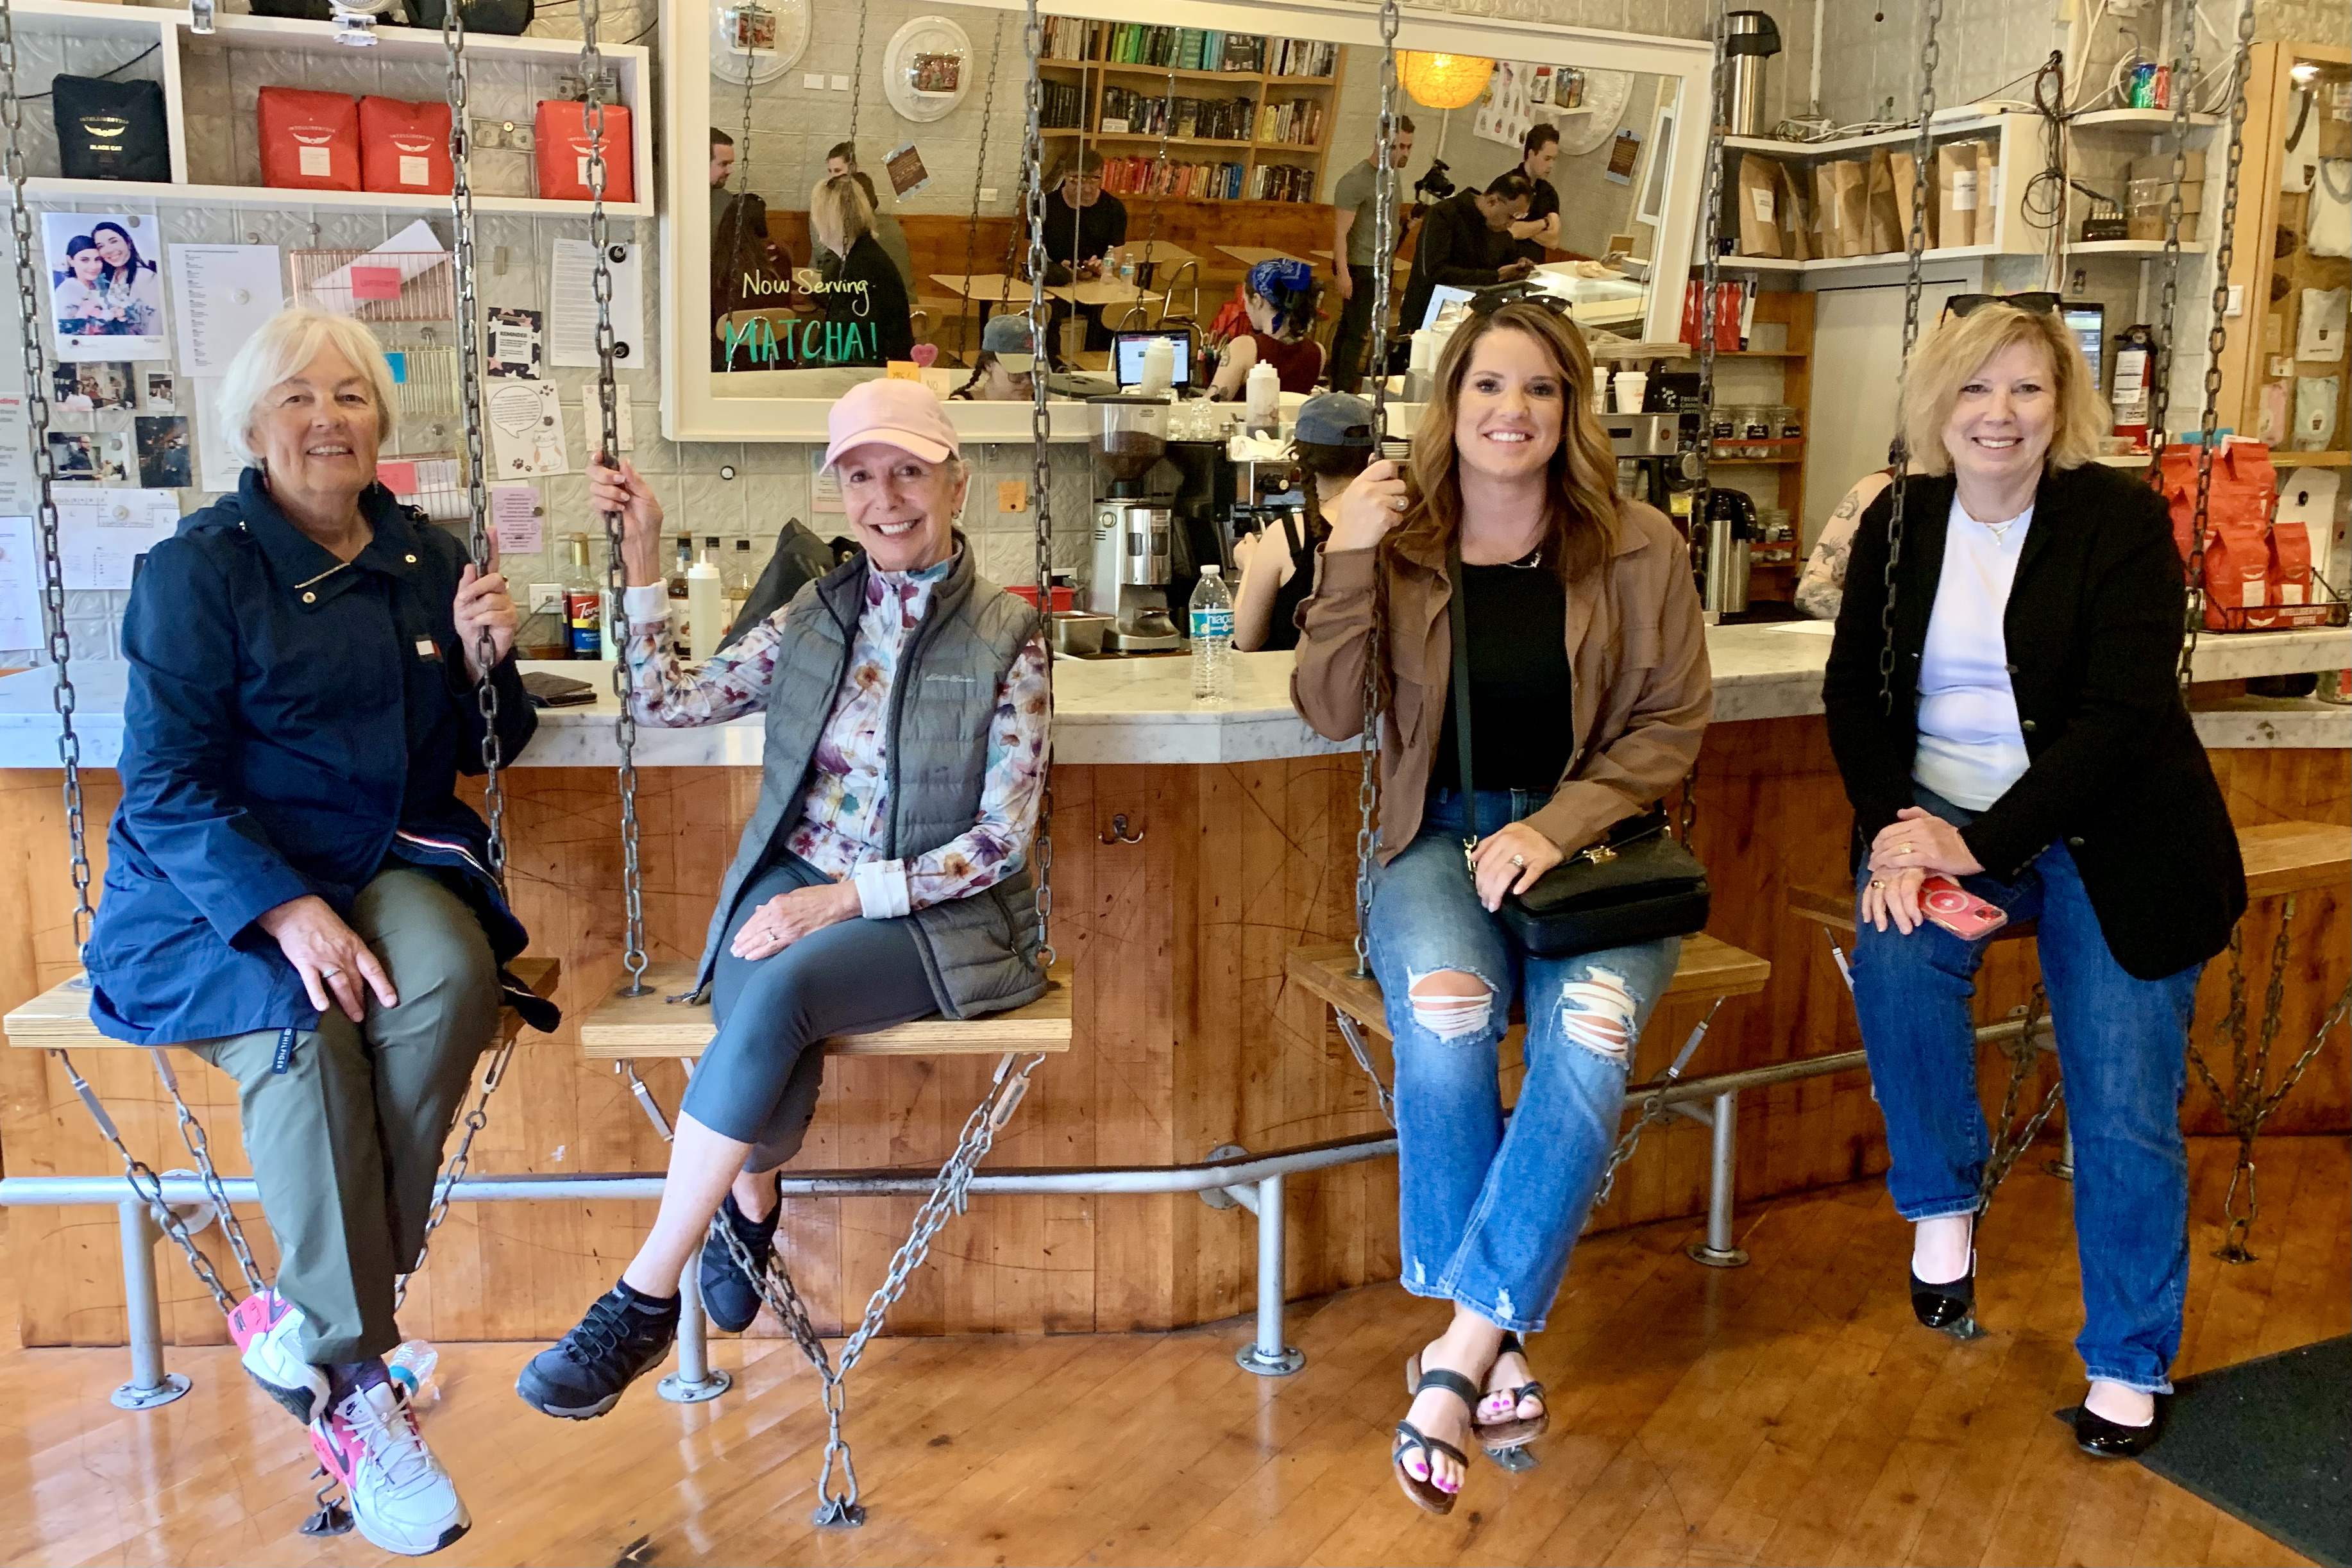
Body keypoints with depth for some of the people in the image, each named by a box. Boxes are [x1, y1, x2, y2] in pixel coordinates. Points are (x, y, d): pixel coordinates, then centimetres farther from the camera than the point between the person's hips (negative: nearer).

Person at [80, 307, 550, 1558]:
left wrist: (483, 664, -6)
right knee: (303, 1030, -33)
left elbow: (485, 751, 18)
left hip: (392, 860, 4)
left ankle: (306, 1314, -17)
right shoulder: (198, 568, -4)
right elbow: (165, 786, -10)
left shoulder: (426, 559, 11)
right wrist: (285, 910, -25)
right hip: (221, 888, -3)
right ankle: (356, 1387, -21)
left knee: (453, 972, -30)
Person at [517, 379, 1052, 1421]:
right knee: (762, 1006, -33)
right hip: (793, 887, 3)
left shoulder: (1007, 639, -3)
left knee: (777, 990, -32)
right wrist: (642, 554, 1)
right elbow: (665, 702, 8)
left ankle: (644, 1300, -23)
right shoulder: (814, 616, 11)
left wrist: (847, 895, -17)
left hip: (930, 914, -3)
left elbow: (1001, 840, -8)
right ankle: (751, 1198, -2)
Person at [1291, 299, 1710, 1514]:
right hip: (1440, 834, 0)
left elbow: (1674, 719, 0)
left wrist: (1555, 826, -14)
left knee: (1588, 1035, -31)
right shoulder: (1398, 538, 1)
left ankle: (1458, 1356, -23)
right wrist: (1347, 562, -18)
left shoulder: (1639, 548, 0)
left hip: (1592, 833, 0)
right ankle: (1497, 1348, -15)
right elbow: (1331, 713, -5)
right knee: (1445, 1014, -32)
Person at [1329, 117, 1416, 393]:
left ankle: (1337, 389, 18)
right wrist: (1342, 273, -25)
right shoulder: (1356, 181, -15)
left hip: (1381, 267, 8)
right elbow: (1341, 232, -19)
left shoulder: (1394, 175, 13)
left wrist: (1408, 221, 12)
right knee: (1358, 334, -10)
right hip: (1360, 267, -8)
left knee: (1349, 329, 13)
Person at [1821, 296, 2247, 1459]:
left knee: (2124, 1105, -7)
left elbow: (2122, 717, -15)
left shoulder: (2122, 520, -7)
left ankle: (2128, 1362, 14)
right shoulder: (1900, 524, 5)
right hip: (1941, 814, 3)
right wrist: (1895, 823, -15)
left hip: (2105, 833, -2)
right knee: (1895, 958, -29)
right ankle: (1942, 1202, -3)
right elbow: (1853, 689, 4)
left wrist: (1981, 844, -23)